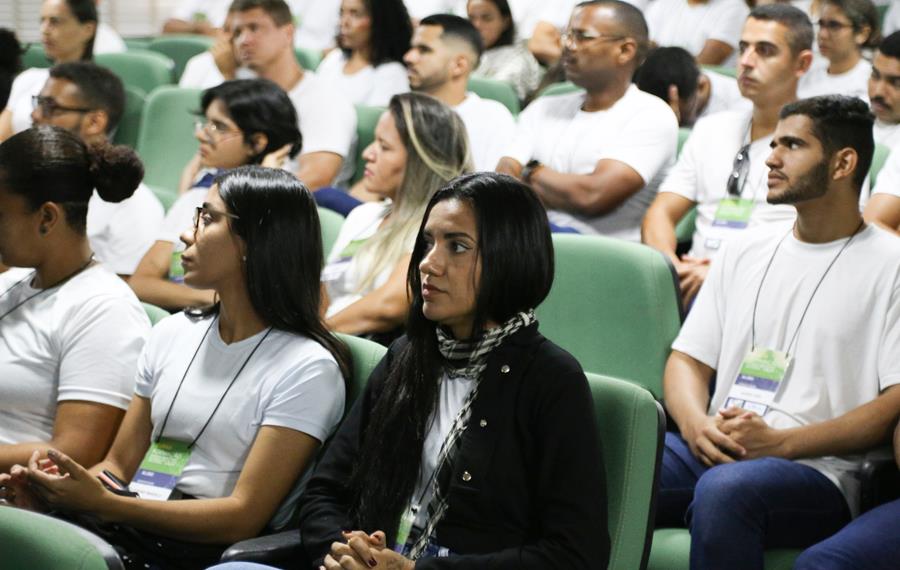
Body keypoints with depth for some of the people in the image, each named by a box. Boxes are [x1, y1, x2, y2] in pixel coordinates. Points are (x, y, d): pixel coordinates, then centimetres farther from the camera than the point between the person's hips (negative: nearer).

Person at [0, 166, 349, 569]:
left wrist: (104, 504, -19)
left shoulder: (306, 367, -5)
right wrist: (51, 487, -6)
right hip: (126, 530, 6)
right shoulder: (172, 333, 16)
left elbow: (244, 515, -11)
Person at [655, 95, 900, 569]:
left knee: (725, 490, -39)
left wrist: (781, 442, -15)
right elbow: (688, 358, 19)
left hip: (818, 470, -5)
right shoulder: (745, 253, 21)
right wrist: (696, 424, -5)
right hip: (713, 454, 5)